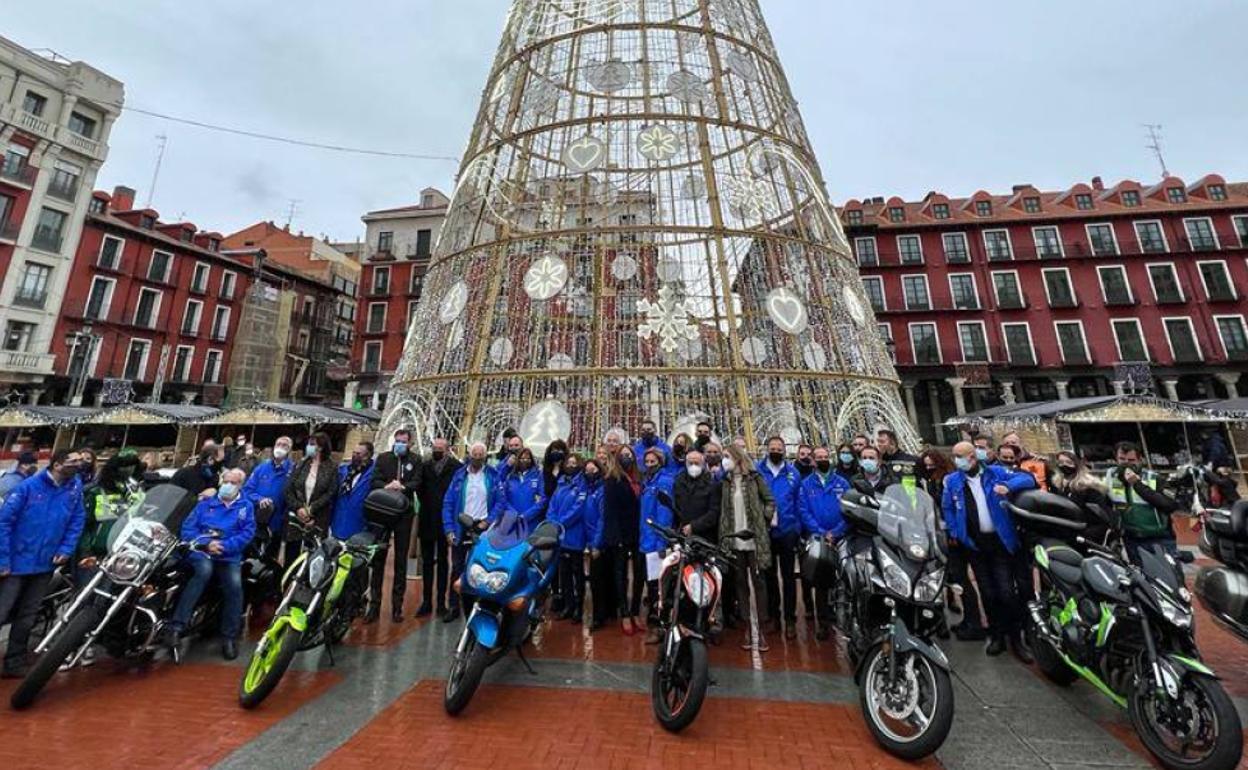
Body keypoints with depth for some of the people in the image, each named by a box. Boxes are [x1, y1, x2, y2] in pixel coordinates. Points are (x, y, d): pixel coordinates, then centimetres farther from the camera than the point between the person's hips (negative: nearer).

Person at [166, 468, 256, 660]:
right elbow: (187, 528, 5)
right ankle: (177, 625, -30)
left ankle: (230, 636, -12)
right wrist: (206, 544, -13)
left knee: (235, 585, -25)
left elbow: (247, 533, -1)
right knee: (204, 569, -36)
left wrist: (223, 546, -15)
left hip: (229, 556, 0)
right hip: (201, 551, 0)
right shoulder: (206, 502, 14)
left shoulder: (246, 506, 10)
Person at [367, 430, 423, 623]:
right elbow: (374, 481, -2)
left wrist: (402, 487, -26)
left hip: (404, 513, -1)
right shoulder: (383, 458, 7)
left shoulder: (415, 460, 4)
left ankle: (397, 606, 15)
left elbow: (417, 483, -6)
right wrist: (387, 487, -23)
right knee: (378, 558, 5)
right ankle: (374, 604, 16)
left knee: (401, 560, 6)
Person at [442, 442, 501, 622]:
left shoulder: (493, 475, -2)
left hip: (483, 527, -1)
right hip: (461, 527, 2)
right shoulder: (459, 475, 3)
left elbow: (500, 502, -4)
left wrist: (488, 522, -12)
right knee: (457, 567, 6)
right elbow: (448, 503, 1)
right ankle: (454, 606, 19)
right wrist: (449, 529, -6)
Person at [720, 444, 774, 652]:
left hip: (754, 540, -3)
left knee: (757, 582, 4)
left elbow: (770, 501, 1)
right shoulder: (727, 482, 8)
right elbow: (723, 511, 9)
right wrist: (723, 538, 4)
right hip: (734, 541, 4)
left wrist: (763, 522, -4)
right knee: (741, 583, 10)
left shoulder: (755, 478, -2)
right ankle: (748, 628, 22)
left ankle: (760, 629, 15)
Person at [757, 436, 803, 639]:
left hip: (787, 531, 0)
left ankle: (790, 619, 19)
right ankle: (773, 615, 27)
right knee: (769, 575, 13)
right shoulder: (757, 470, -3)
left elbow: (799, 503, 2)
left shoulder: (793, 473, 1)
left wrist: (798, 528, -3)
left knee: (788, 576, 8)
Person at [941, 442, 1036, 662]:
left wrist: (1008, 486, -22)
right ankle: (996, 635, 25)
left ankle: (1015, 637, 17)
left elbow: (1028, 479, -4)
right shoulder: (951, 480, 1)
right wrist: (954, 533, -1)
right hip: (975, 544, 1)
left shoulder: (995, 472, -1)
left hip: (1000, 541, -1)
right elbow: (947, 508, 7)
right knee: (988, 593, 10)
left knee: (1007, 592, -2)